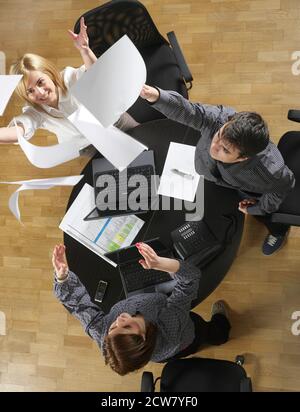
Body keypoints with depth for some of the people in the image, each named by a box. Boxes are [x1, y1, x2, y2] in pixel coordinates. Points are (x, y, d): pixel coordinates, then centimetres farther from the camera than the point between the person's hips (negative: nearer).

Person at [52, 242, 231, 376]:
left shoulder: (101, 332, -46)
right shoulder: (169, 329, -52)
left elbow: (75, 300, -31)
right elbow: (192, 275, -48)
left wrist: (62, 275, -48)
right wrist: (159, 263, -64)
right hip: (188, 344, -3)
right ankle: (219, 334, 69)